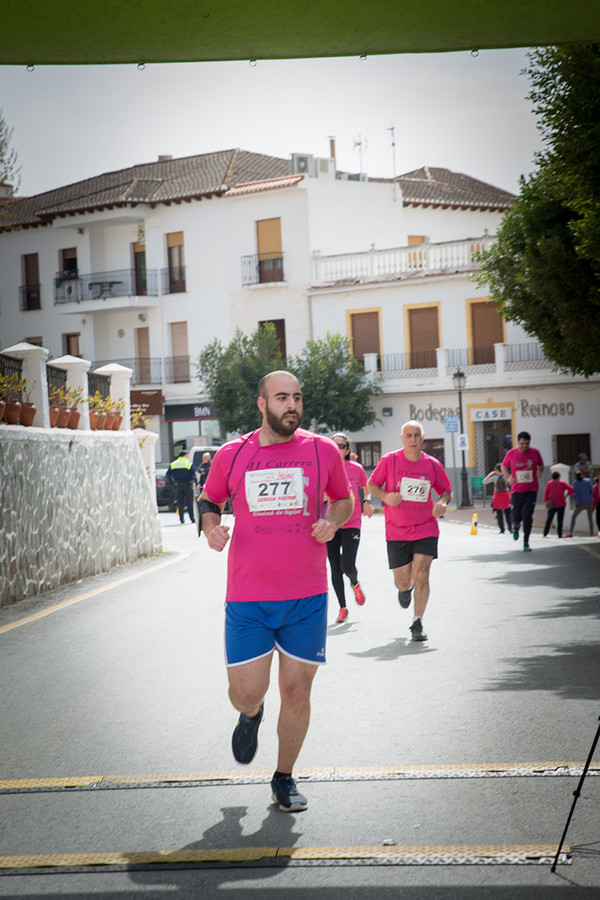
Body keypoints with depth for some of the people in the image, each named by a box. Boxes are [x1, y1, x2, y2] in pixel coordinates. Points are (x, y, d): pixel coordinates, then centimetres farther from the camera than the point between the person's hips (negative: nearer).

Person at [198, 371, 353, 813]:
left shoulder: (323, 450, 2)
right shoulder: (232, 455, 1)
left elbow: (344, 498, 16)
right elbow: (209, 499, 17)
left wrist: (333, 521, -5)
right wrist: (211, 526, -4)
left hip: (307, 597, 1)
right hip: (247, 597, 0)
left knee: (297, 691, 5)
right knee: (247, 691, -4)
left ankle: (285, 778, 27)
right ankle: (251, 716, 36)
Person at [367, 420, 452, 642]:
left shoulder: (433, 464, 0)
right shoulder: (389, 461, -5)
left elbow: (446, 490, 14)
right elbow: (371, 485, 5)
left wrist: (442, 502, -9)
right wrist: (385, 496, -15)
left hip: (426, 530, 0)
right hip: (397, 532, 0)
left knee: (421, 576, -10)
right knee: (403, 581, 2)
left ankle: (417, 623, 4)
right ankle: (406, 587, 42)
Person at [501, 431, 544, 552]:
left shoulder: (535, 453, 0)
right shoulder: (511, 454, -2)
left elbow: (541, 465, 16)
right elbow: (504, 467, 11)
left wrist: (540, 471, -7)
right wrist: (508, 477, -7)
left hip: (531, 491, 0)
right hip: (516, 491, 0)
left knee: (528, 517, -9)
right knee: (516, 517, 0)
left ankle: (526, 542, 4)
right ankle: (516, 526, 39)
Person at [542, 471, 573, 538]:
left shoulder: (549, 484, 1)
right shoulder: (562, 483, -2)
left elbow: (546, 494, -1)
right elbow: (571, 489, -7)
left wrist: (546, 502, 7)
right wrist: (566, 495, 5)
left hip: (552, 505, 1)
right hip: (561, 504, -1)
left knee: (549, 519, 10)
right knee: (560, 520, 2)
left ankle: (545, 534, 8)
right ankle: (559, 534, -1)